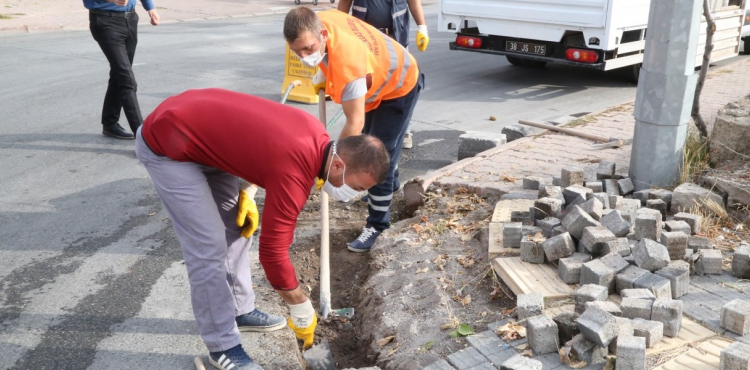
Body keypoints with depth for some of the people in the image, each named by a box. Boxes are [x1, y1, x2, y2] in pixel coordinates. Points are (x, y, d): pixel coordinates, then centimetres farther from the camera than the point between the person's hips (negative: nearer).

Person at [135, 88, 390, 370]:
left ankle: (241, 311, 28)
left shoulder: (316, 135, -4)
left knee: (237, 228, 13)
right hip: (166, 144, -9)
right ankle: (222, 347, 6)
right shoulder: (294, 173, -29)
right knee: (209, 248, -8)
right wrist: (302, 311, -10)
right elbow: (273, 250, -23)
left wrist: (243, 193, 4)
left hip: (194, 123, 9)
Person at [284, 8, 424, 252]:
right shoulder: (321, 20, -22)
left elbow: (355, 123, -41)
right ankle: (390, 183, 51)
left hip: (399, 87, -9)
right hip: (378, 79, 9)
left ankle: (377, 224, 1)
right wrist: (326, 77, -5)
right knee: (371, 143, 25)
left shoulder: (346, 62, -46)